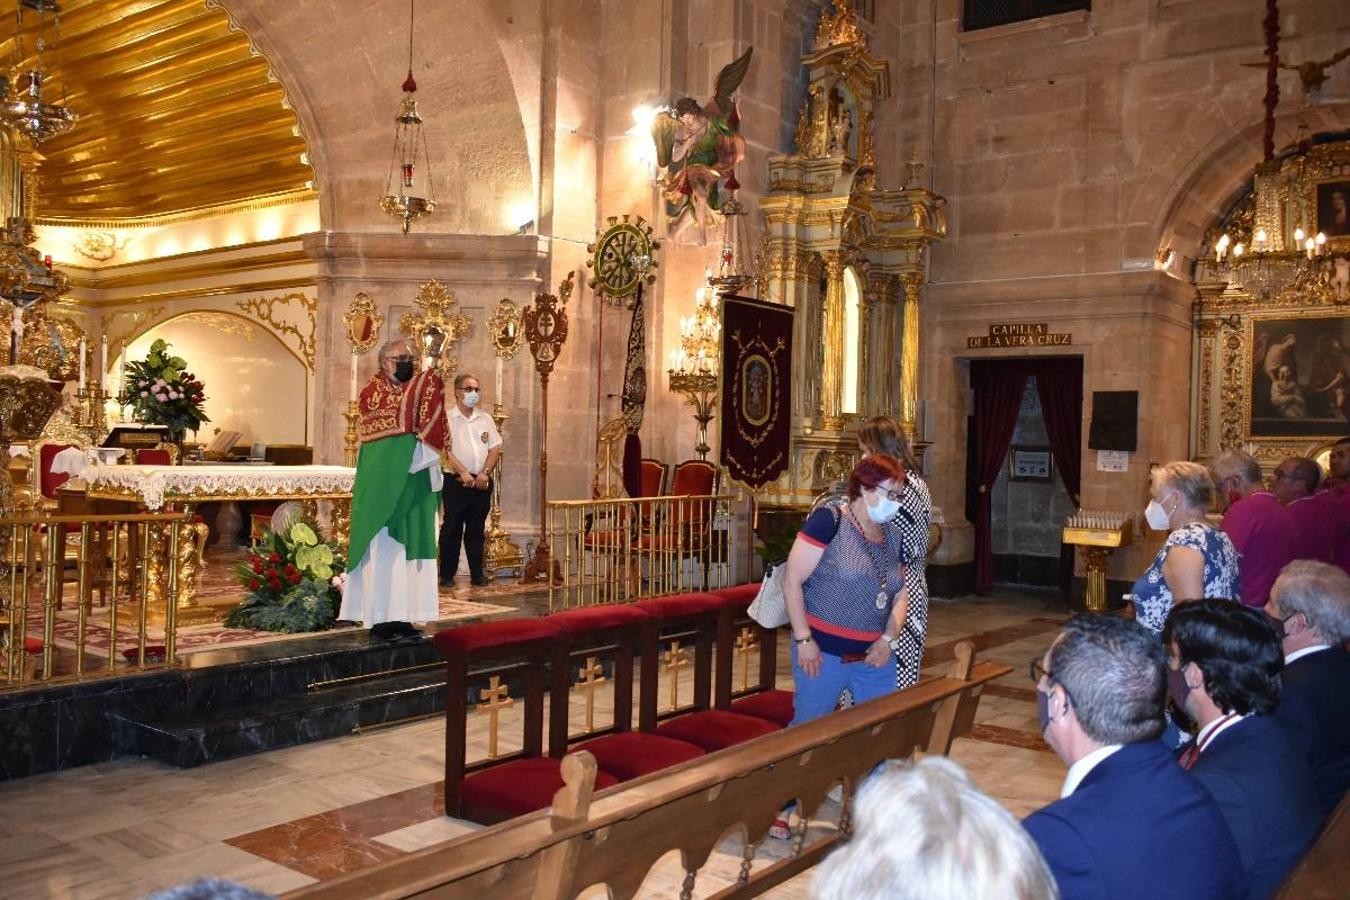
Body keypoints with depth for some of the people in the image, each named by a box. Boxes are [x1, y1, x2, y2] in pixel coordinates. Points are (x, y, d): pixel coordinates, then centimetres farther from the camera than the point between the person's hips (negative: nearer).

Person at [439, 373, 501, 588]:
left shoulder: (485, 419, 12)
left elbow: (495, 448, 8)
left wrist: (485, 473, -6)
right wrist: (463, 473, -17)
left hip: (481, 482, 4)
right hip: (456, 481, -4)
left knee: (476, 529, 9)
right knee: (452, 528, -1)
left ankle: (477, 573, 14)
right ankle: (447, 574, 5)